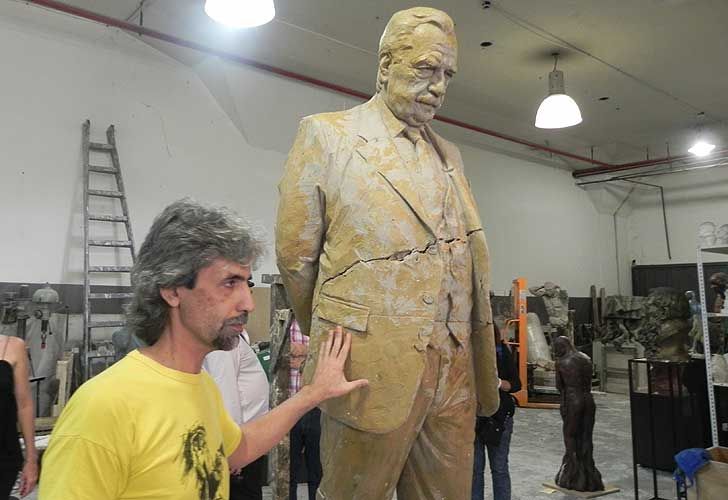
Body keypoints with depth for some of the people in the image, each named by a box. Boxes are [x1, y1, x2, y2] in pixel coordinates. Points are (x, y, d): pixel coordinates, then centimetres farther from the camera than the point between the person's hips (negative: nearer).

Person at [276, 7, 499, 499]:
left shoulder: (449, 154, 15)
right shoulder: (326, 135, -1)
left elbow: (470, 263, 13)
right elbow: (295, 256, -1)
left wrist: (485, 363, 11)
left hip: (454, 370, 5)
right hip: (370, 367, -5)